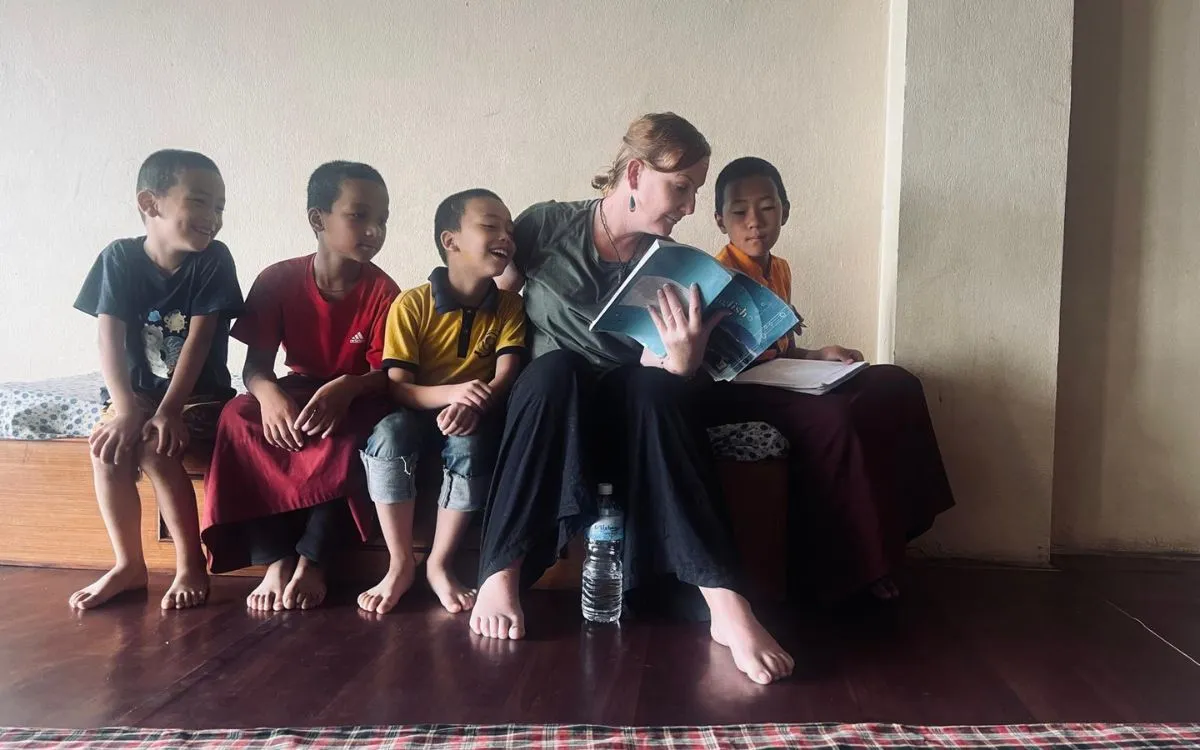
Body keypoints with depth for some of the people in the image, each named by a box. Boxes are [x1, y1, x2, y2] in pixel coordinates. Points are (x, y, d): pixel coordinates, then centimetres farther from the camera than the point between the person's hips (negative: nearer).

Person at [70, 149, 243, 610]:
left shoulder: (213, 260, -11)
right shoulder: (119, 258, -6)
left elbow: (198, 340, -17)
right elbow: (110, 338, -14)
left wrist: (168, 411, -23)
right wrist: (125, 409, -26)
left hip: (200, 396, -2)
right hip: (139, 393, 3)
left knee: (155, 448, -27)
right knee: (107, 447, -24)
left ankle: (191, 565, -13)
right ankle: (128, 565, -8)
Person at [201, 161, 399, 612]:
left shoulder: (382, 291, -13)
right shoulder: (278, 280, -9)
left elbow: (387, 372, -16)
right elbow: (255, 365, -11)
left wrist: (345, 388, -39)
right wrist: (269, 393, -35)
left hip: (354, 399, -2)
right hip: (298, 391, 2)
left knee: (348, 430, -36)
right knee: (239, 416, -28)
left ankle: (312, 561, -26)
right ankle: (274, 560, -28)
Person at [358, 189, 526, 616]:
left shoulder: (509, 307, -2)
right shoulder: (411, 304, -9)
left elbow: (505, 377, -13)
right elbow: (397, 387, -14)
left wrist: (472, 405, -36)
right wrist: (450, 392, -35)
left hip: (473, 419, 1)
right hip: (420, 411, -1)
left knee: (471, 443, -33)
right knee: (387, 433, -33)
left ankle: (439, 564, -14)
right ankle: (400, 565, -19)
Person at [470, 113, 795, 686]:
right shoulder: (547, 225, -1)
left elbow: (658, 374, -4)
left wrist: (683, 360, -27)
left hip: (629, 417, 1)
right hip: (548, 405, -1)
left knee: (657, 387, -34)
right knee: (556, 368, -36)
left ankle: (723, 602, -42)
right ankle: (500, 574, -34)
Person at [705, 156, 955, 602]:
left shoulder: (779, 270, 15)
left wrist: (818, 356, 4)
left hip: (778, 381, 9)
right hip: (735, 395, -9)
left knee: (896, 386, -1)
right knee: (829, 415, -34)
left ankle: (889, 529, -1)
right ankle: (832, 566, -17)